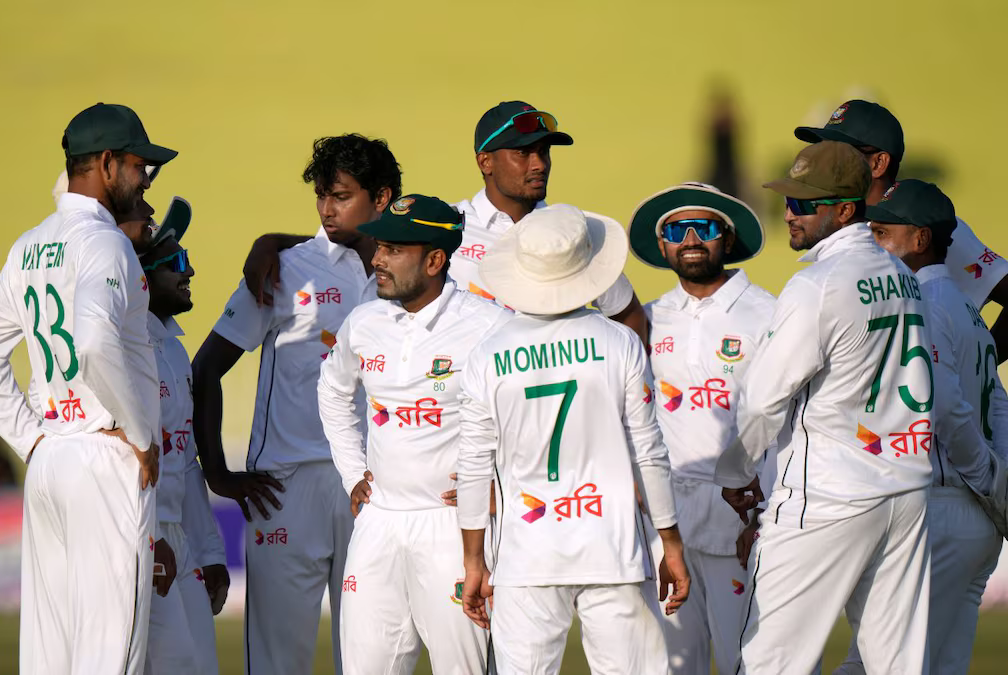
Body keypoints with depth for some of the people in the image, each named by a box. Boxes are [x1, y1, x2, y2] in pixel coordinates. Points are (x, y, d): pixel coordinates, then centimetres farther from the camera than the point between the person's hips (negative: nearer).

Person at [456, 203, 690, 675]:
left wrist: (473, 562, 12)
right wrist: (672, 547, 11)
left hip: (526, 561, 1)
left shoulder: (487, 357, 0)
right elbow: (649, 455, 2)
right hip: (612, 555, 0)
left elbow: (475, 470, 3)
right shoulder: (619, 344, -2)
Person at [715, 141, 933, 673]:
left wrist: (734, 472, 4)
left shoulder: (816, 287, -14)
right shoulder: (901, 276, 10)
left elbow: (765, 398, -11)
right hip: (907, 489, 8)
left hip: (827, 499, -8)